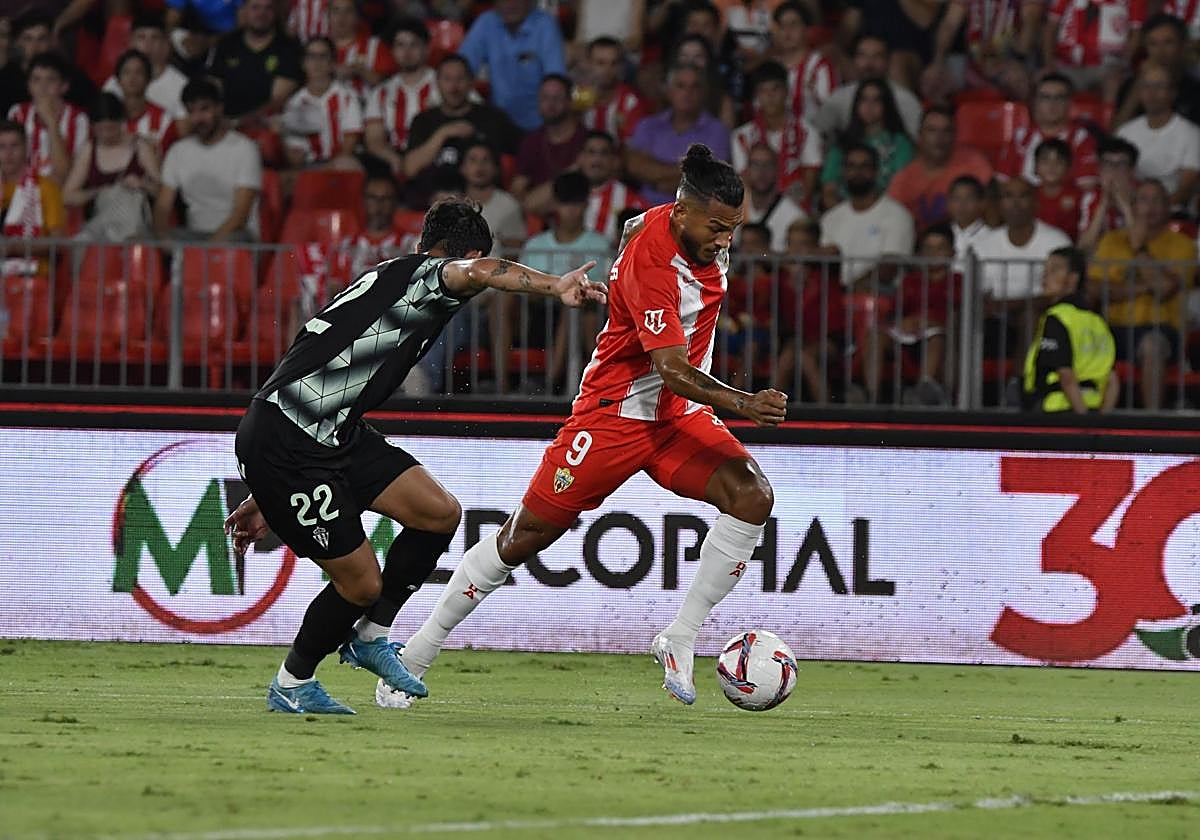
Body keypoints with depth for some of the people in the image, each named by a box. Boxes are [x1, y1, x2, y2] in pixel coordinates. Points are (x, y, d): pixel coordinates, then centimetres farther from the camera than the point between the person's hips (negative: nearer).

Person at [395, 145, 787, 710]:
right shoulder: (650, 260, -28)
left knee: (753, 497, -17)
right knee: (526, 535, -2)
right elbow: (672, 369, -33)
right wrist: (742, 404, -46)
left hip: (680, 411, 7)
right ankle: (416, 654, 11)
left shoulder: (706, 235, -2)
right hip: (615, 409, -7)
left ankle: (679, 640, -8)